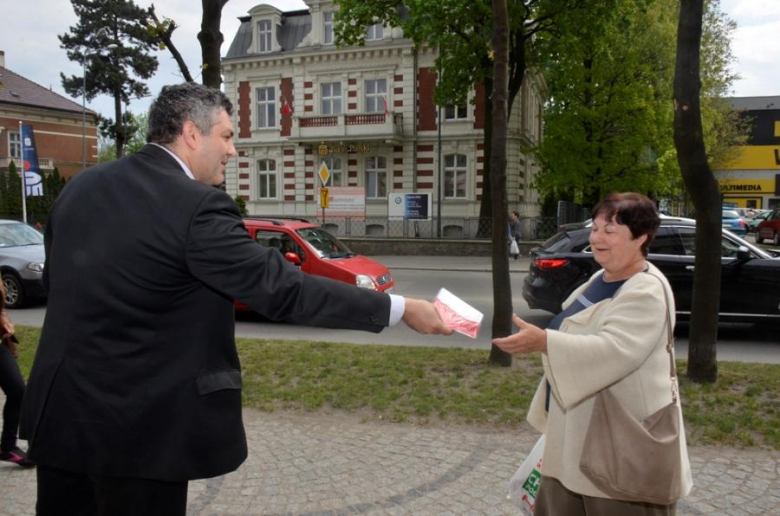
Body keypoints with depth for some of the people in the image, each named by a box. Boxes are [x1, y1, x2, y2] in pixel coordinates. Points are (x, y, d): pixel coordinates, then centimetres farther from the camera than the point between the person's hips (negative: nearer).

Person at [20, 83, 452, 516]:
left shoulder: (81, 187, 4)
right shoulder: (197, 206, -20)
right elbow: (283, 287, -22)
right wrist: (401, 308, -17)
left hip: (61, 409, 8)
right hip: (135, 424, -7)